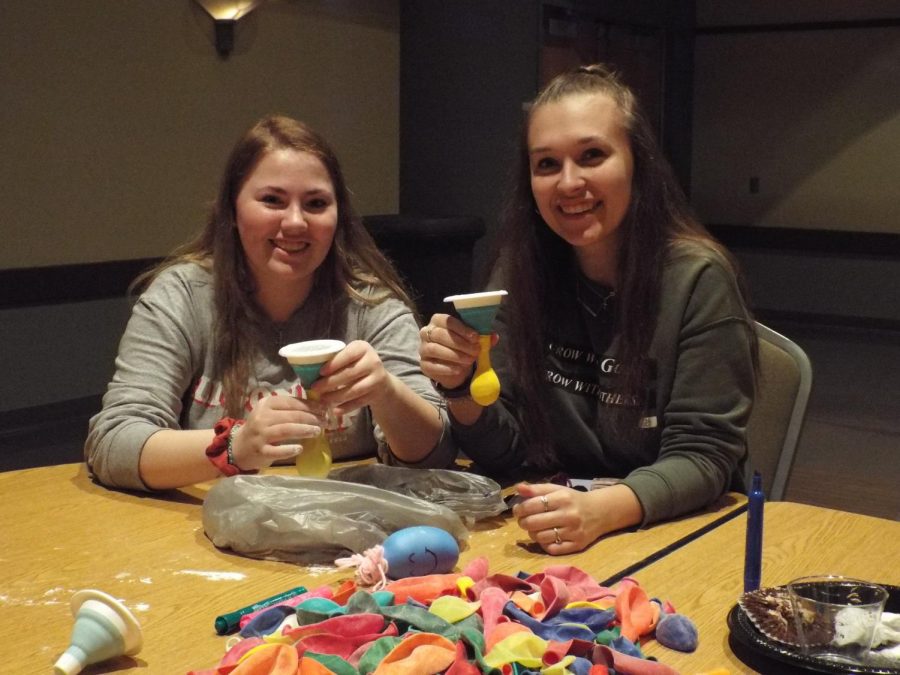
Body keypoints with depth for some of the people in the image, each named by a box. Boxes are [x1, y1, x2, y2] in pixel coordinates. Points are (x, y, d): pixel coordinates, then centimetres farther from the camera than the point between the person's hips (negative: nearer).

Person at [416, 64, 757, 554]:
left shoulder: (699, 279, -13)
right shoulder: (518, 274, 0)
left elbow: (703, 456, -14)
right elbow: (505, 455, 1)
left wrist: (601, 509, -32)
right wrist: (461, 388, -19)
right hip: (552, 539, 4)